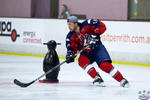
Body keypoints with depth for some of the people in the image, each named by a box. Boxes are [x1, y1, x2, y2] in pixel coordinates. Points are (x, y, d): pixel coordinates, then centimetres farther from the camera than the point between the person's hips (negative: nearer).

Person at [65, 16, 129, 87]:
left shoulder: (86, 25, -17)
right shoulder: (70, 37, -4)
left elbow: (102, 26, -18)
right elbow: (72, 48, -5)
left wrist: (95, 35, -27)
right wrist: (70, 54, -26)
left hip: (97, 48, -4)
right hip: (85, 53, 4)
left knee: (105, 65, -22)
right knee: (82, 60, -27)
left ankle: (122, 80, -13)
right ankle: (97, 78, -25)